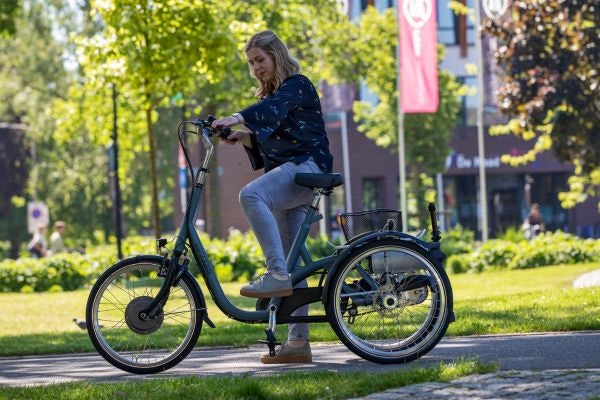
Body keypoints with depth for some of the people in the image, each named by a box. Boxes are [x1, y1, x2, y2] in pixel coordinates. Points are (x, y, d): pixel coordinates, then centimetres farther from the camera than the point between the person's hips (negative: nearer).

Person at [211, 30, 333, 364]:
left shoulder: (297, 86, -3)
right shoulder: (271, 95, 24)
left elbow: (274, 109, -24)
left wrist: (238, 118, -41)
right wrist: (245, 138, -1)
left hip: (306, 165, -9)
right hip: (286, 173, 9)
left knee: (251, 195, -35)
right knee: (290, 261, 4)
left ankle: (277, 275, -39)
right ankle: (298, 342, 3)